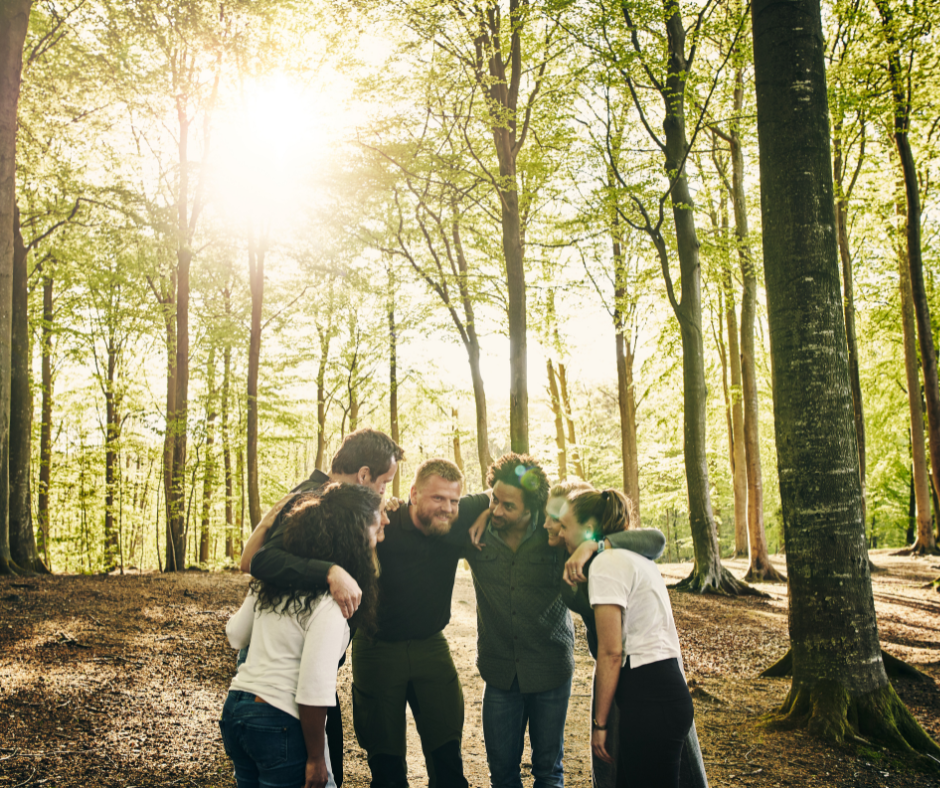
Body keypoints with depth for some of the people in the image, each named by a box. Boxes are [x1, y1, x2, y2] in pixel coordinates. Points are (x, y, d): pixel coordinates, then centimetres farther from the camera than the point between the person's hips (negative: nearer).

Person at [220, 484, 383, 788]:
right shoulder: (329, 603, -18)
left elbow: (235, 635, 16)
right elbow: (313, 691, -20)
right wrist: (316, 759, -11)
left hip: (235, 709, 8)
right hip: (281, 725, -8)